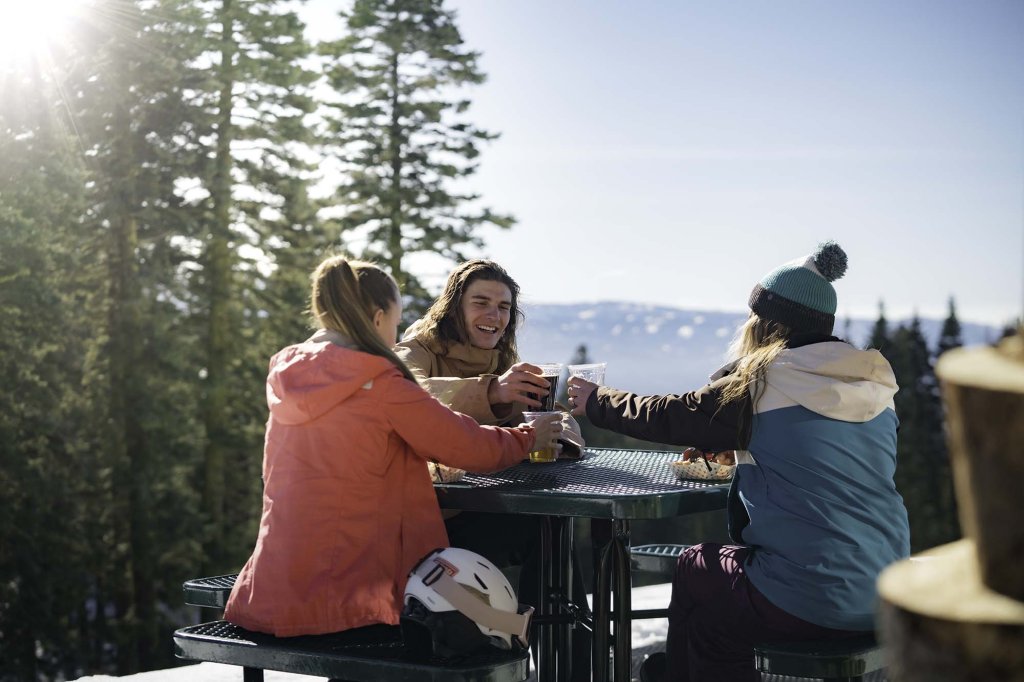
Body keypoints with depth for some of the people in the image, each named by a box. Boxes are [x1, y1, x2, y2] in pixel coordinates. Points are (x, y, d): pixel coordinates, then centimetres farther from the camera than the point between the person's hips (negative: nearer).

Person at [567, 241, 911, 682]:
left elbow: (666, 417, 2)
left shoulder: (758, 385, -10)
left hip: (809, 602, -6)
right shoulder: (875, 385, 8)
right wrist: (732, 445, 25)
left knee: (693, 568, 21)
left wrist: (594, 400, 18)